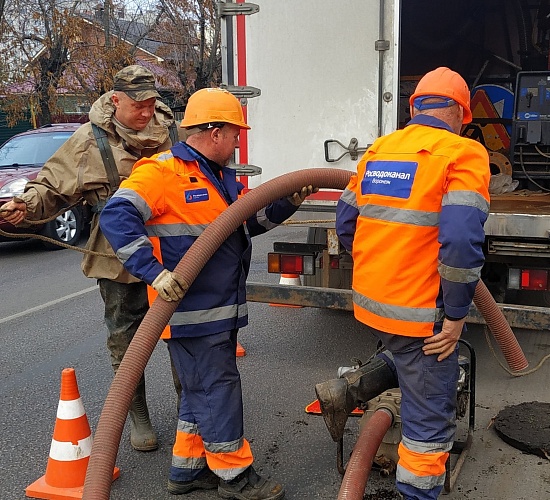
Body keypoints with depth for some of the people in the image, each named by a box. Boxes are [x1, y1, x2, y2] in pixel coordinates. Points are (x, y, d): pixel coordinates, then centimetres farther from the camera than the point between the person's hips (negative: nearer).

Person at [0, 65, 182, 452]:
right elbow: (53, 186, -4)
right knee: (126, 342, 9)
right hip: (119, 261, -2)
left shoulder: (170, 131, 1)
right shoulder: (90, 139, -8)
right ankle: (139, 418, 27)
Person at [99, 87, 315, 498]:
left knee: (203, 388, 17)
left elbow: (247, 222, 24)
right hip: (191, 308, -10)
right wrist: (154, 272, -30)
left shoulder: (220, 176, 15)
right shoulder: (162, 171, -14)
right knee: (217, 389, 0)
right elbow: (117, 218, -24)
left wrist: (287, 204, 10)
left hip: (221, 307, 10)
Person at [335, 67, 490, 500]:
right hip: (420, 314, -7)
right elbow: (461, 241, -22)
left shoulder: (377, 150, 8)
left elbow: (346, 224, 12)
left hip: (370, 302, 7)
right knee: (428, 420, 9)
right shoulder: (463, 152, -11)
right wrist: (456, 314, -12)